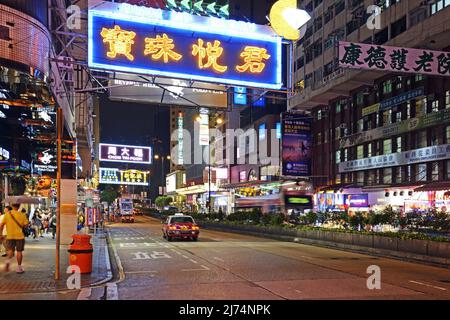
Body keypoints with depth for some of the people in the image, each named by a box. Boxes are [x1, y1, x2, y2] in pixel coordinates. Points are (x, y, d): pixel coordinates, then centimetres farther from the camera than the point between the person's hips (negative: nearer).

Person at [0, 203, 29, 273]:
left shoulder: (7, 214, -1)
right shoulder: (22, 215, -7)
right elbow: (26, 225, -8)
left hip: (10, 236, 2)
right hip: (19, 236, -2)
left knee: (10, 250, 16)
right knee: (19, 251, 7)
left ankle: (8, 260, -14)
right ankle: (19, 268, 12)